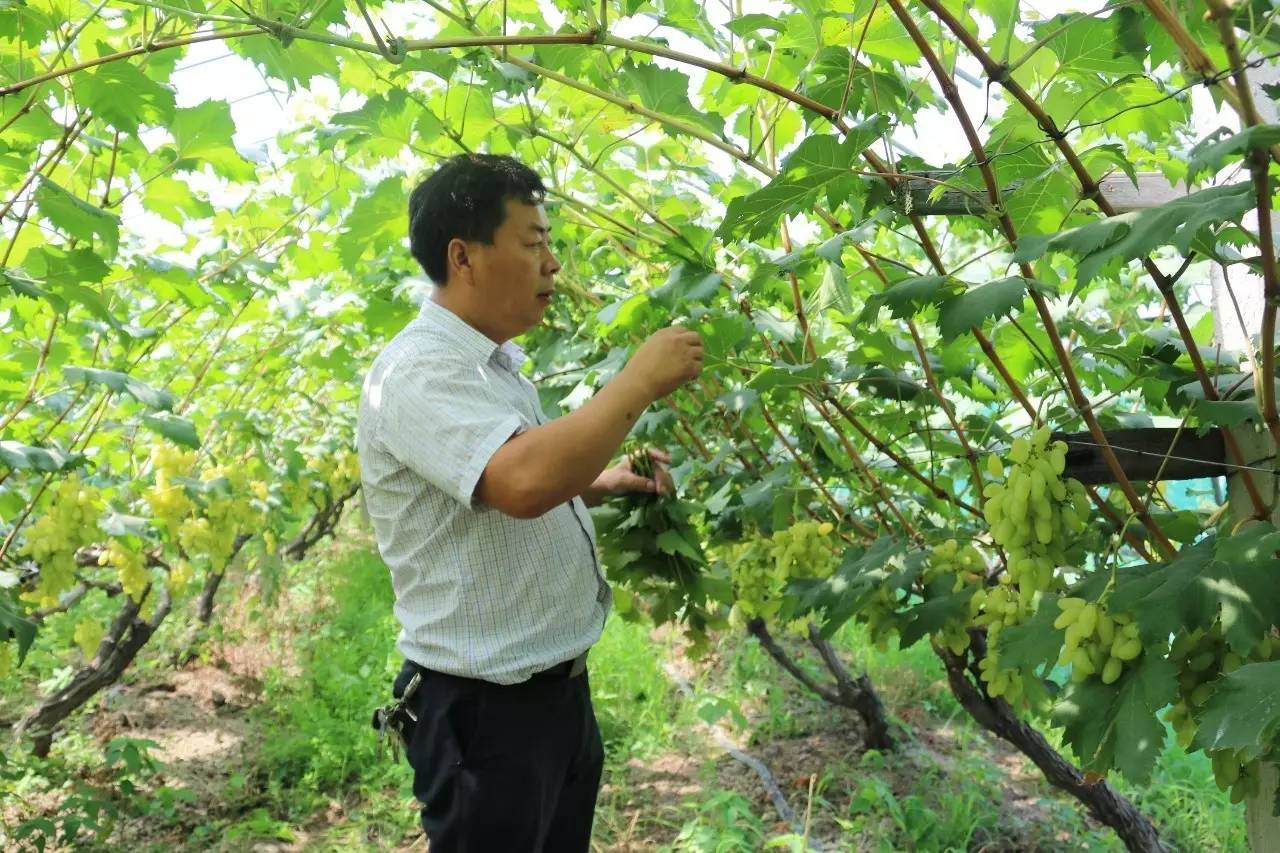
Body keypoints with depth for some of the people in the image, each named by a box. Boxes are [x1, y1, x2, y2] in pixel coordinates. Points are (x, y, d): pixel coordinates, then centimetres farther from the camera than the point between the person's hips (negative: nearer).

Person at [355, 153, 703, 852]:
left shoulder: (494, 365, 10)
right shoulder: (419, 372, -21)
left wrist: (602, 483, 6)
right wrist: (642, 379, -26)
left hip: (556, 686, 9)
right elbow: (523, 482, -38)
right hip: (487, 708, -9)